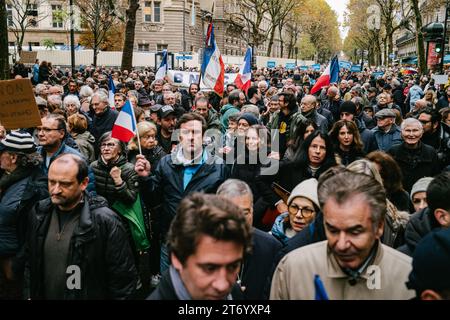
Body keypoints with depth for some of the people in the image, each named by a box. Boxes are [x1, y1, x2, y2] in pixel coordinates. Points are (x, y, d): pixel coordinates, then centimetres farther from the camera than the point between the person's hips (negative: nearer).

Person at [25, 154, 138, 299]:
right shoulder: (39, 213, -5)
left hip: (91, 295, -4)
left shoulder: (106, 221, -23)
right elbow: (31, 263, 7)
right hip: (43, 295, 5)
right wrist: (30, 295, 2)